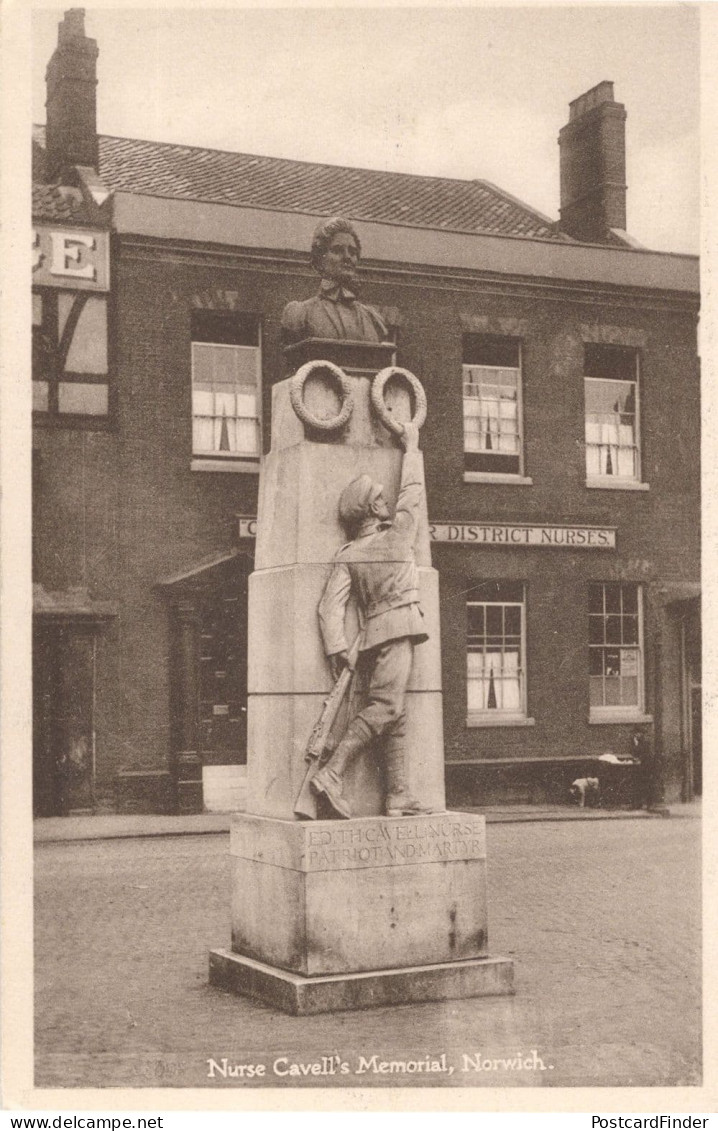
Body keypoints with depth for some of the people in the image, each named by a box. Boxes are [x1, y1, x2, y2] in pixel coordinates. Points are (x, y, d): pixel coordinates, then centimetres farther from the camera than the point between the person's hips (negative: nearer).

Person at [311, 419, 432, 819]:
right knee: (385, 705, -15)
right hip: (397, 628, -6)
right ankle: (332, 774, -26)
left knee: (396, 714, 6)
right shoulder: (400, 532, 1)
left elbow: (332, 604, -3)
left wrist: (337, 647, -8)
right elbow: (413, 490, 16)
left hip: (378, 634, 6)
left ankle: (398, 796, 2)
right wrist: (412, 446, 27)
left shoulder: (347, 556, 9)